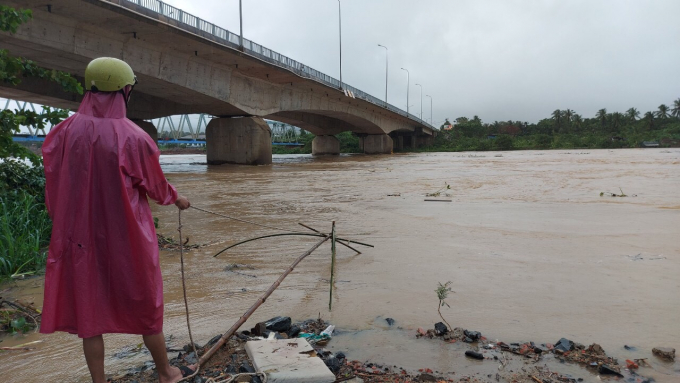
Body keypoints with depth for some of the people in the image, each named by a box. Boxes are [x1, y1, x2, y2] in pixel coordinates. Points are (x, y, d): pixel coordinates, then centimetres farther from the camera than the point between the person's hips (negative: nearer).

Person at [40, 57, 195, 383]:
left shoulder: (64, 132, -6)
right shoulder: (133, 138, -15)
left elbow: (53, 188, 0)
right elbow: (155, 185, -1)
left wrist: (66, 225, 15)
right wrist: (177, 199, 19)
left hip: (80, 237, 3)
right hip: (128, 237, -2)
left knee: (88, 310, 15)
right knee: (145, 306, 14)